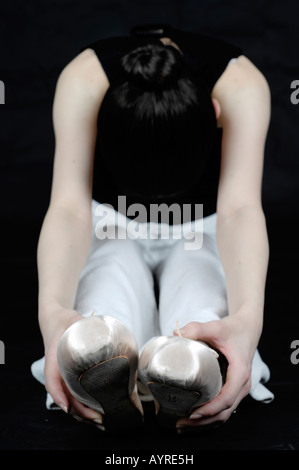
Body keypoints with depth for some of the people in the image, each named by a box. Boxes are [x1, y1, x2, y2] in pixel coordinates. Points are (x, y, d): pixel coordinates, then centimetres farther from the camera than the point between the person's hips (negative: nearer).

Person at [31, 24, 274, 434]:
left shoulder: (240, 84, -29)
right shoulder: (84, 80, -29)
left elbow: (240, 208, -41)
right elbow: (70, 207, -39)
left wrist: (248, 318, -60)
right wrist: (53, 310, -58)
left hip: (201, 230, 1)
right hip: (114, 225, 0)